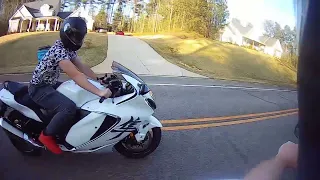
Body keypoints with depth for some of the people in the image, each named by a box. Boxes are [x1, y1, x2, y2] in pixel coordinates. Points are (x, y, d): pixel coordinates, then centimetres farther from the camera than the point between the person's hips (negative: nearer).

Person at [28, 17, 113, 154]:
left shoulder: (69, 48, 1)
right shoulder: (59, 51, -29)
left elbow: (81, 67, 3)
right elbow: (76, 76, -37)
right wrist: (100, 92, -40)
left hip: (51, 85, 10)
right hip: (39, 88, -10)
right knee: (69, 108, -29)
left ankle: (66, 128, 27)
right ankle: (47, 135, -5)